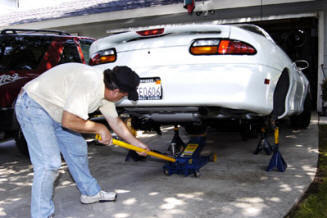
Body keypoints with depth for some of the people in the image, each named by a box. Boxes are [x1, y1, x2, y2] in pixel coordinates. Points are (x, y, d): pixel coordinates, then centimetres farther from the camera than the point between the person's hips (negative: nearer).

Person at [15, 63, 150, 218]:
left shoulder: (105, 89, 0)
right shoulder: (88, 83, -31)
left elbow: (115, 121, 12)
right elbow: (69, 121, -33)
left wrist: (137, 144, 18)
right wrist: (99, 128, -18)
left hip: (56, 111, 10)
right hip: (33, 106, -10)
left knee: (77, 149, 15)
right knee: (49, 163, -15)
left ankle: (90, 192, 31)